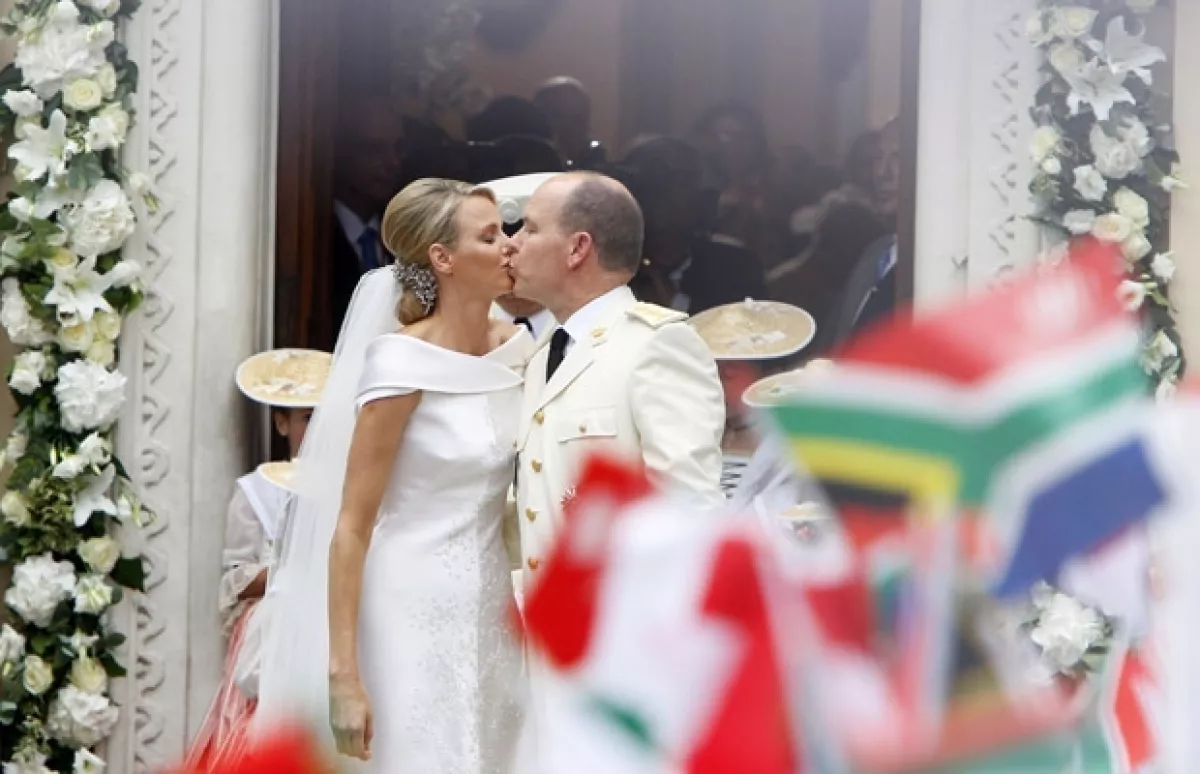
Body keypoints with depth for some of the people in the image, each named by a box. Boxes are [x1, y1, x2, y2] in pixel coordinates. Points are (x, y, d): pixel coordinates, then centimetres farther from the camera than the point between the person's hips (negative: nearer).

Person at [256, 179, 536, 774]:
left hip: (490, 615, 6)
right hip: (414, 618, -6)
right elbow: (350, 527, -14)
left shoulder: (516, 349, 5)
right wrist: (343, 673, -19)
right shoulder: (402, 365, -14)